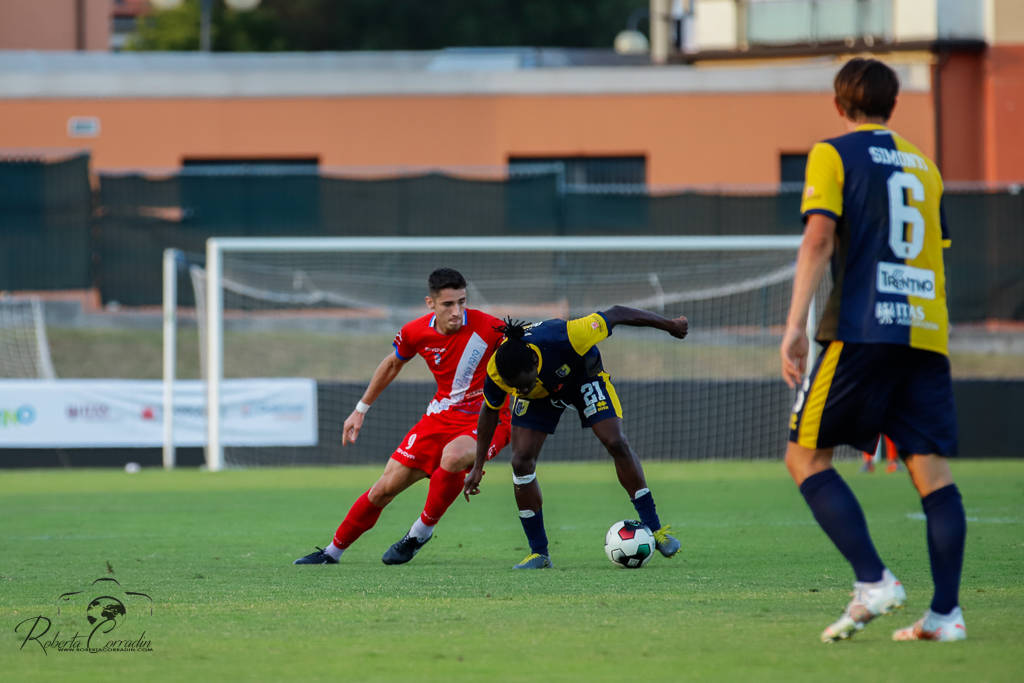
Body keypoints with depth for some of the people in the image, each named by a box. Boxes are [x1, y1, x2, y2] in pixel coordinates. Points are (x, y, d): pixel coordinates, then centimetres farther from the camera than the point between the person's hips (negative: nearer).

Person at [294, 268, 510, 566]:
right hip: (442, 415, 4)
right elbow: (393, 364, 16)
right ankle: (333, 551, 23)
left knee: (452, 457, -38)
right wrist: (361, 409, 22)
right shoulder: (416, 333, -6)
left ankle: (422, 531, -15)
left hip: (487, 419, -4)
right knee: (386, 487, 3)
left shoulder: (487, 327, -19)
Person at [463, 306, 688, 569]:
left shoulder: (563, 338, -44)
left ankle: (654, 528, -5)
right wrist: (478, 466, -4)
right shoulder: (496, 373, -33)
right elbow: (490, 410, -10)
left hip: (583, 376, -2)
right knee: (521, 461, -14)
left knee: (616, 443, -17)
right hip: (540, 395, 2)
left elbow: (615, 315, -28)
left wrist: (670, 325, -15)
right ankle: (539, 553, -2)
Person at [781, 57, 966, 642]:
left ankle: (874, 582, -12)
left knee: (806, 456, 3)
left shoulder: (833, 156, 3)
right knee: (932, 468, 2)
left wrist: (795, 324, -12)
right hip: (926, 332, 5)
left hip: (861, 330, -5)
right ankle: (946, 612, -8)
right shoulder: (923, 167, 20)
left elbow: (819, 238, -9)